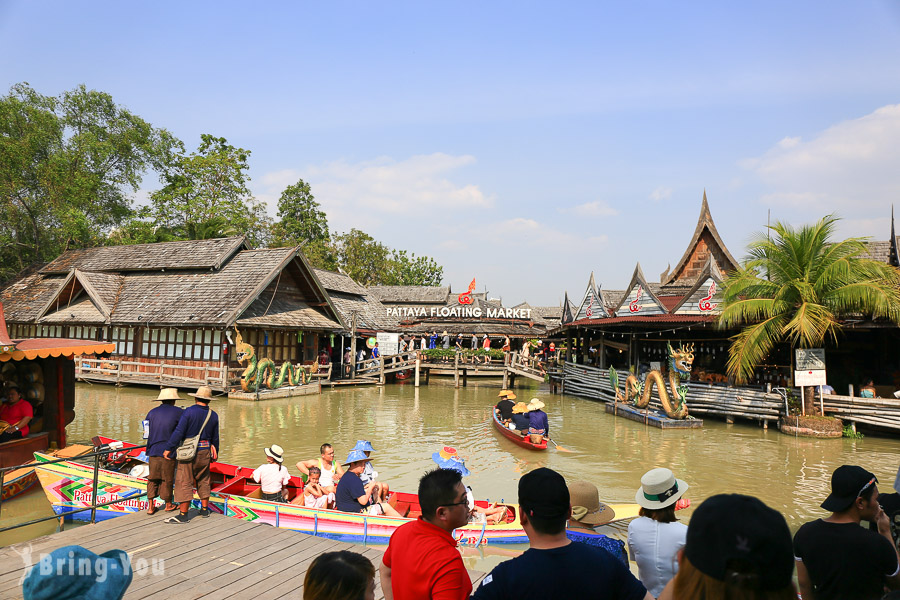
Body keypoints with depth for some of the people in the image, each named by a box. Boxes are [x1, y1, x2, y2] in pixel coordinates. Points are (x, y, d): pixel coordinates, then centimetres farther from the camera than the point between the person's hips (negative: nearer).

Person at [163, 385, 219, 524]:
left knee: (184, 482, -1)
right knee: (203, 481, 17)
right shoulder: (213, 415, 4)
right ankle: (204, 509, 24)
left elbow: (179, 432, -16)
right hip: (205, 451, 5)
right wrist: (215, 453, 23)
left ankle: (183, 515, 1)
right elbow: (215, 438, 11)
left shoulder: (189, 411, -11)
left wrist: (169, 449, -9)